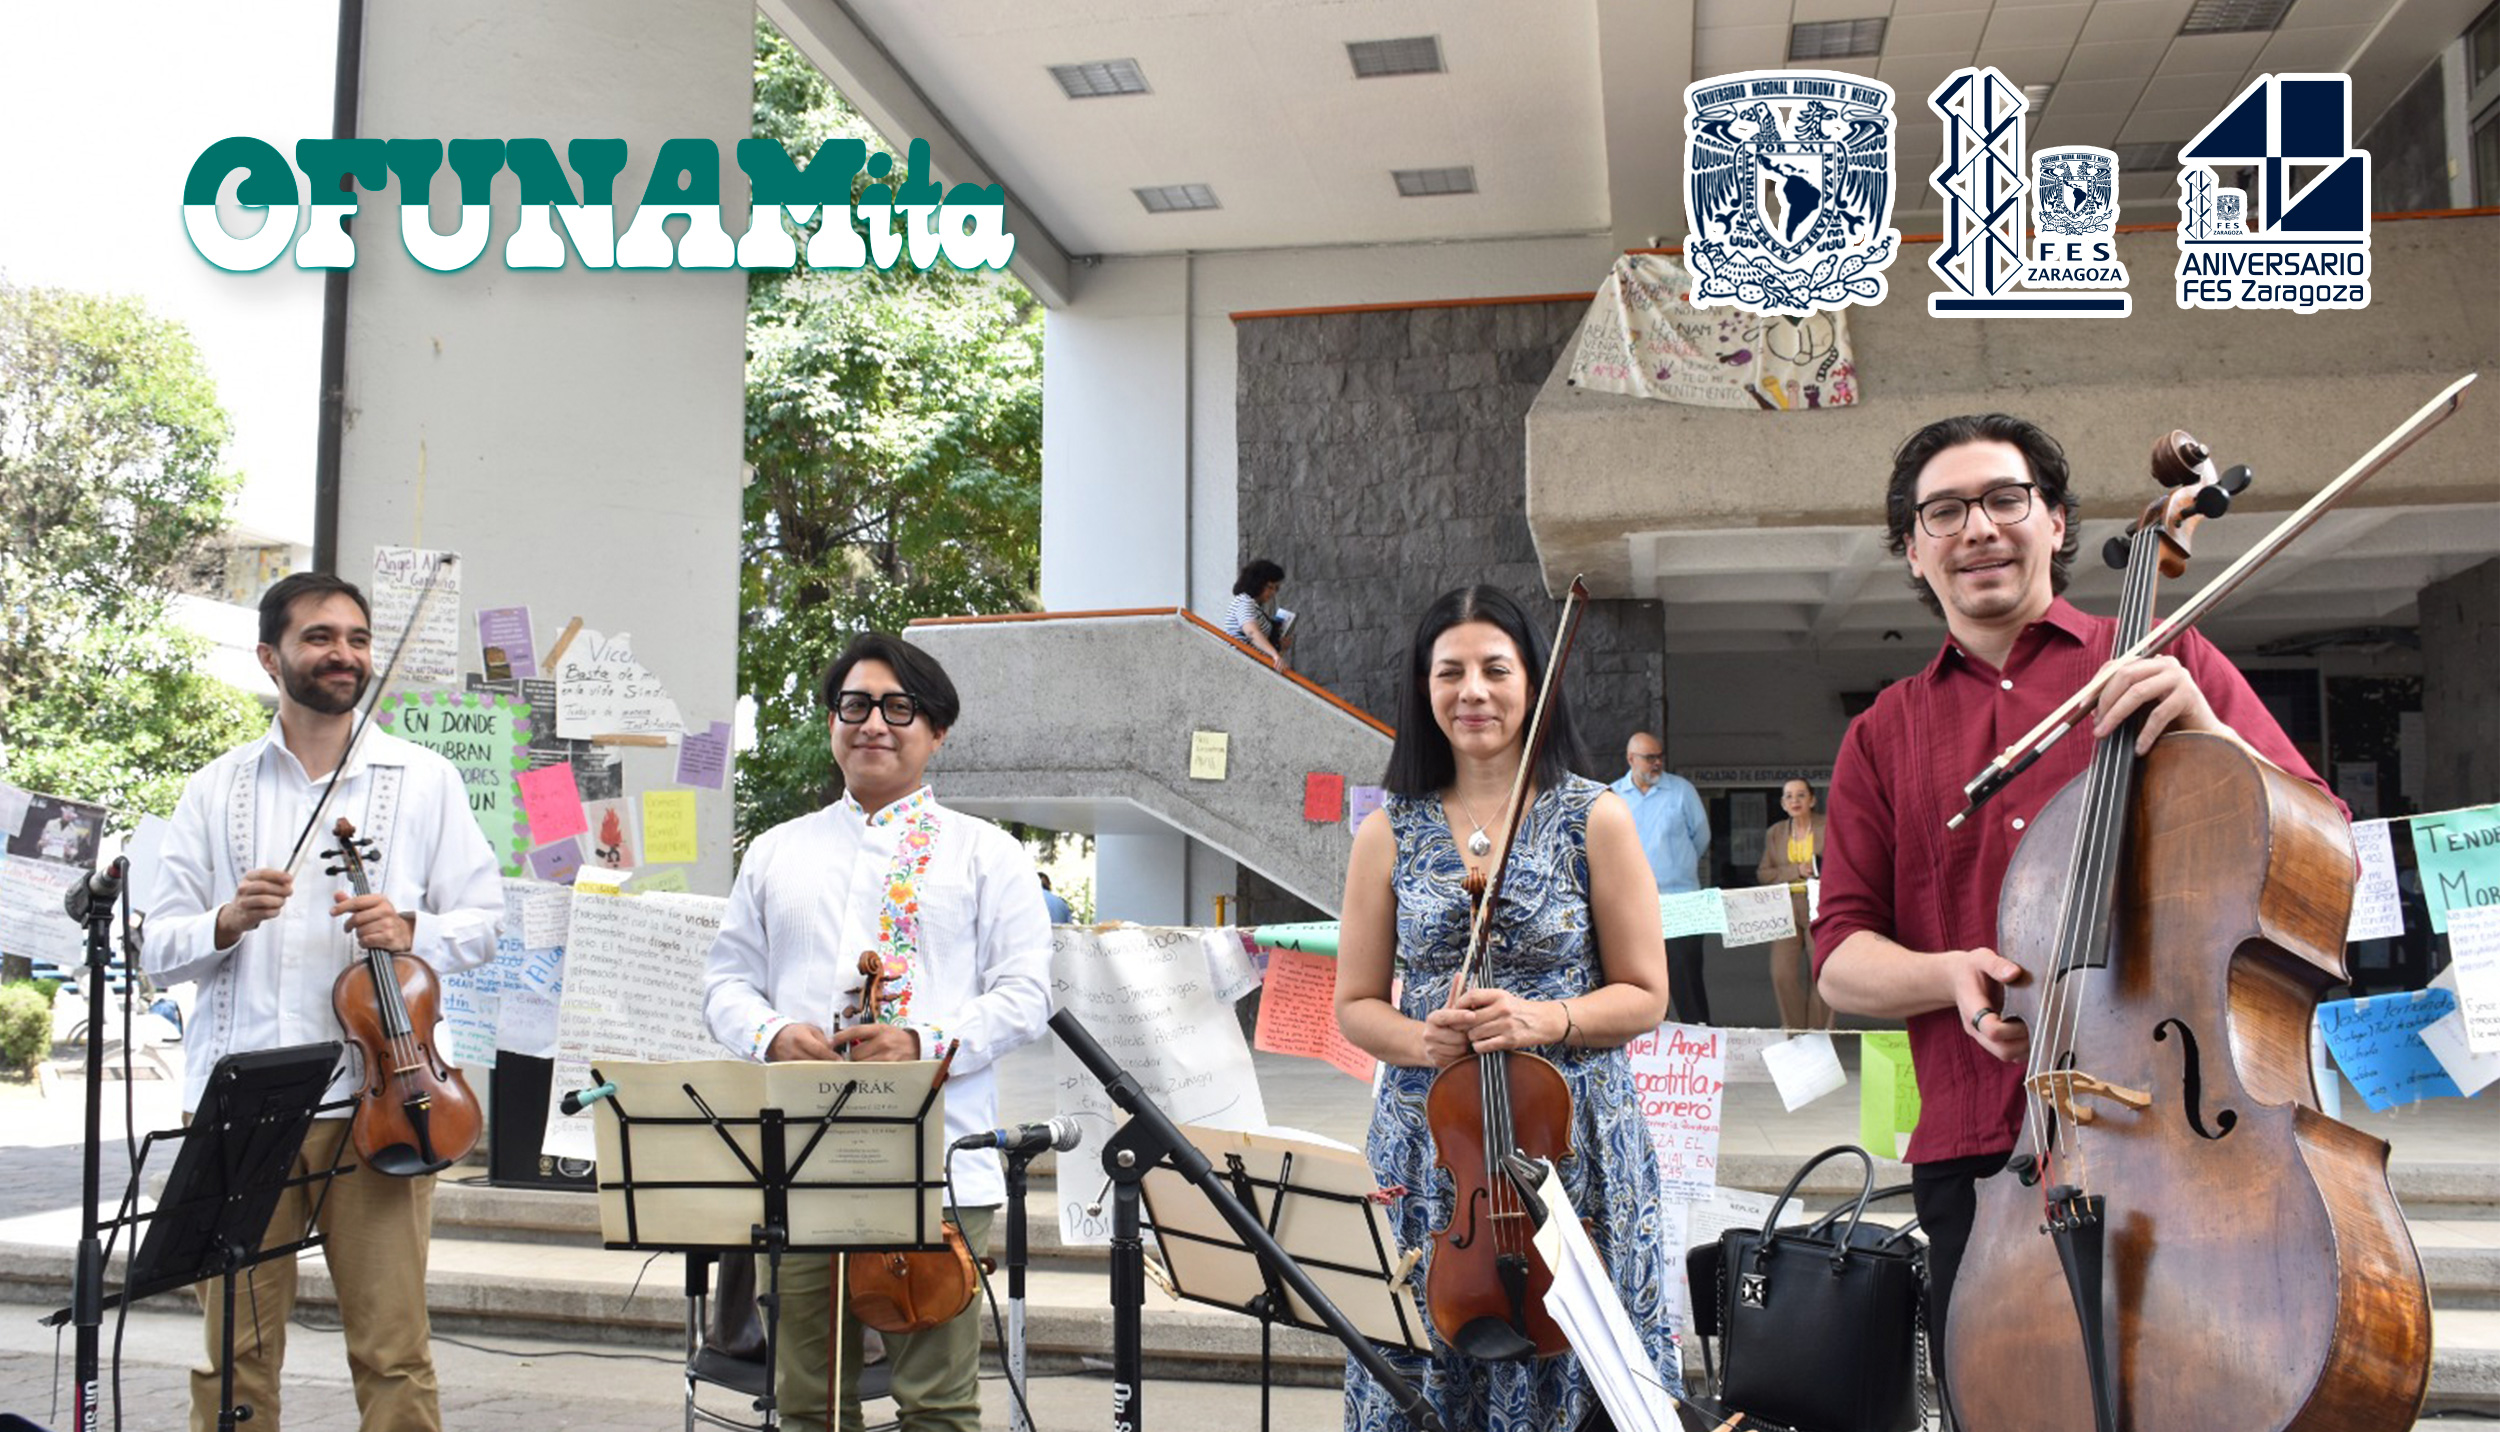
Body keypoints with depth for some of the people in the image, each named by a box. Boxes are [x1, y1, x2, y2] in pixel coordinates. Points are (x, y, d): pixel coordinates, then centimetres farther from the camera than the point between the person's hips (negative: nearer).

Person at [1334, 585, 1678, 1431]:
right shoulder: (1389, 834, 5)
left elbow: (1644, 997, 2)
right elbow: (1356, 1005, 9)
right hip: (1428, 1147, 2)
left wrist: (1544, 1020, -15)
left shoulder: (1595, 820, 0)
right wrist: (1419, 1040, -12)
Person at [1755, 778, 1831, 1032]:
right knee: (1782, 974, -8)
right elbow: (1763, 874, 7)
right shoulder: (1774, 833, 13)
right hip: (1785, 908, 2)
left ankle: (1818, 1032, 9)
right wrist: (1796, 870, -8)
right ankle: (1793, 1029, 6)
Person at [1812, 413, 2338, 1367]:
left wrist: (2211, 738, -14)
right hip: (1974, 1163, 2)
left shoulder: (2166, 668, 9)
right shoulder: (1883, 738, 15)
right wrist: (1950, 975, -10)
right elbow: (1840, 958, 11)